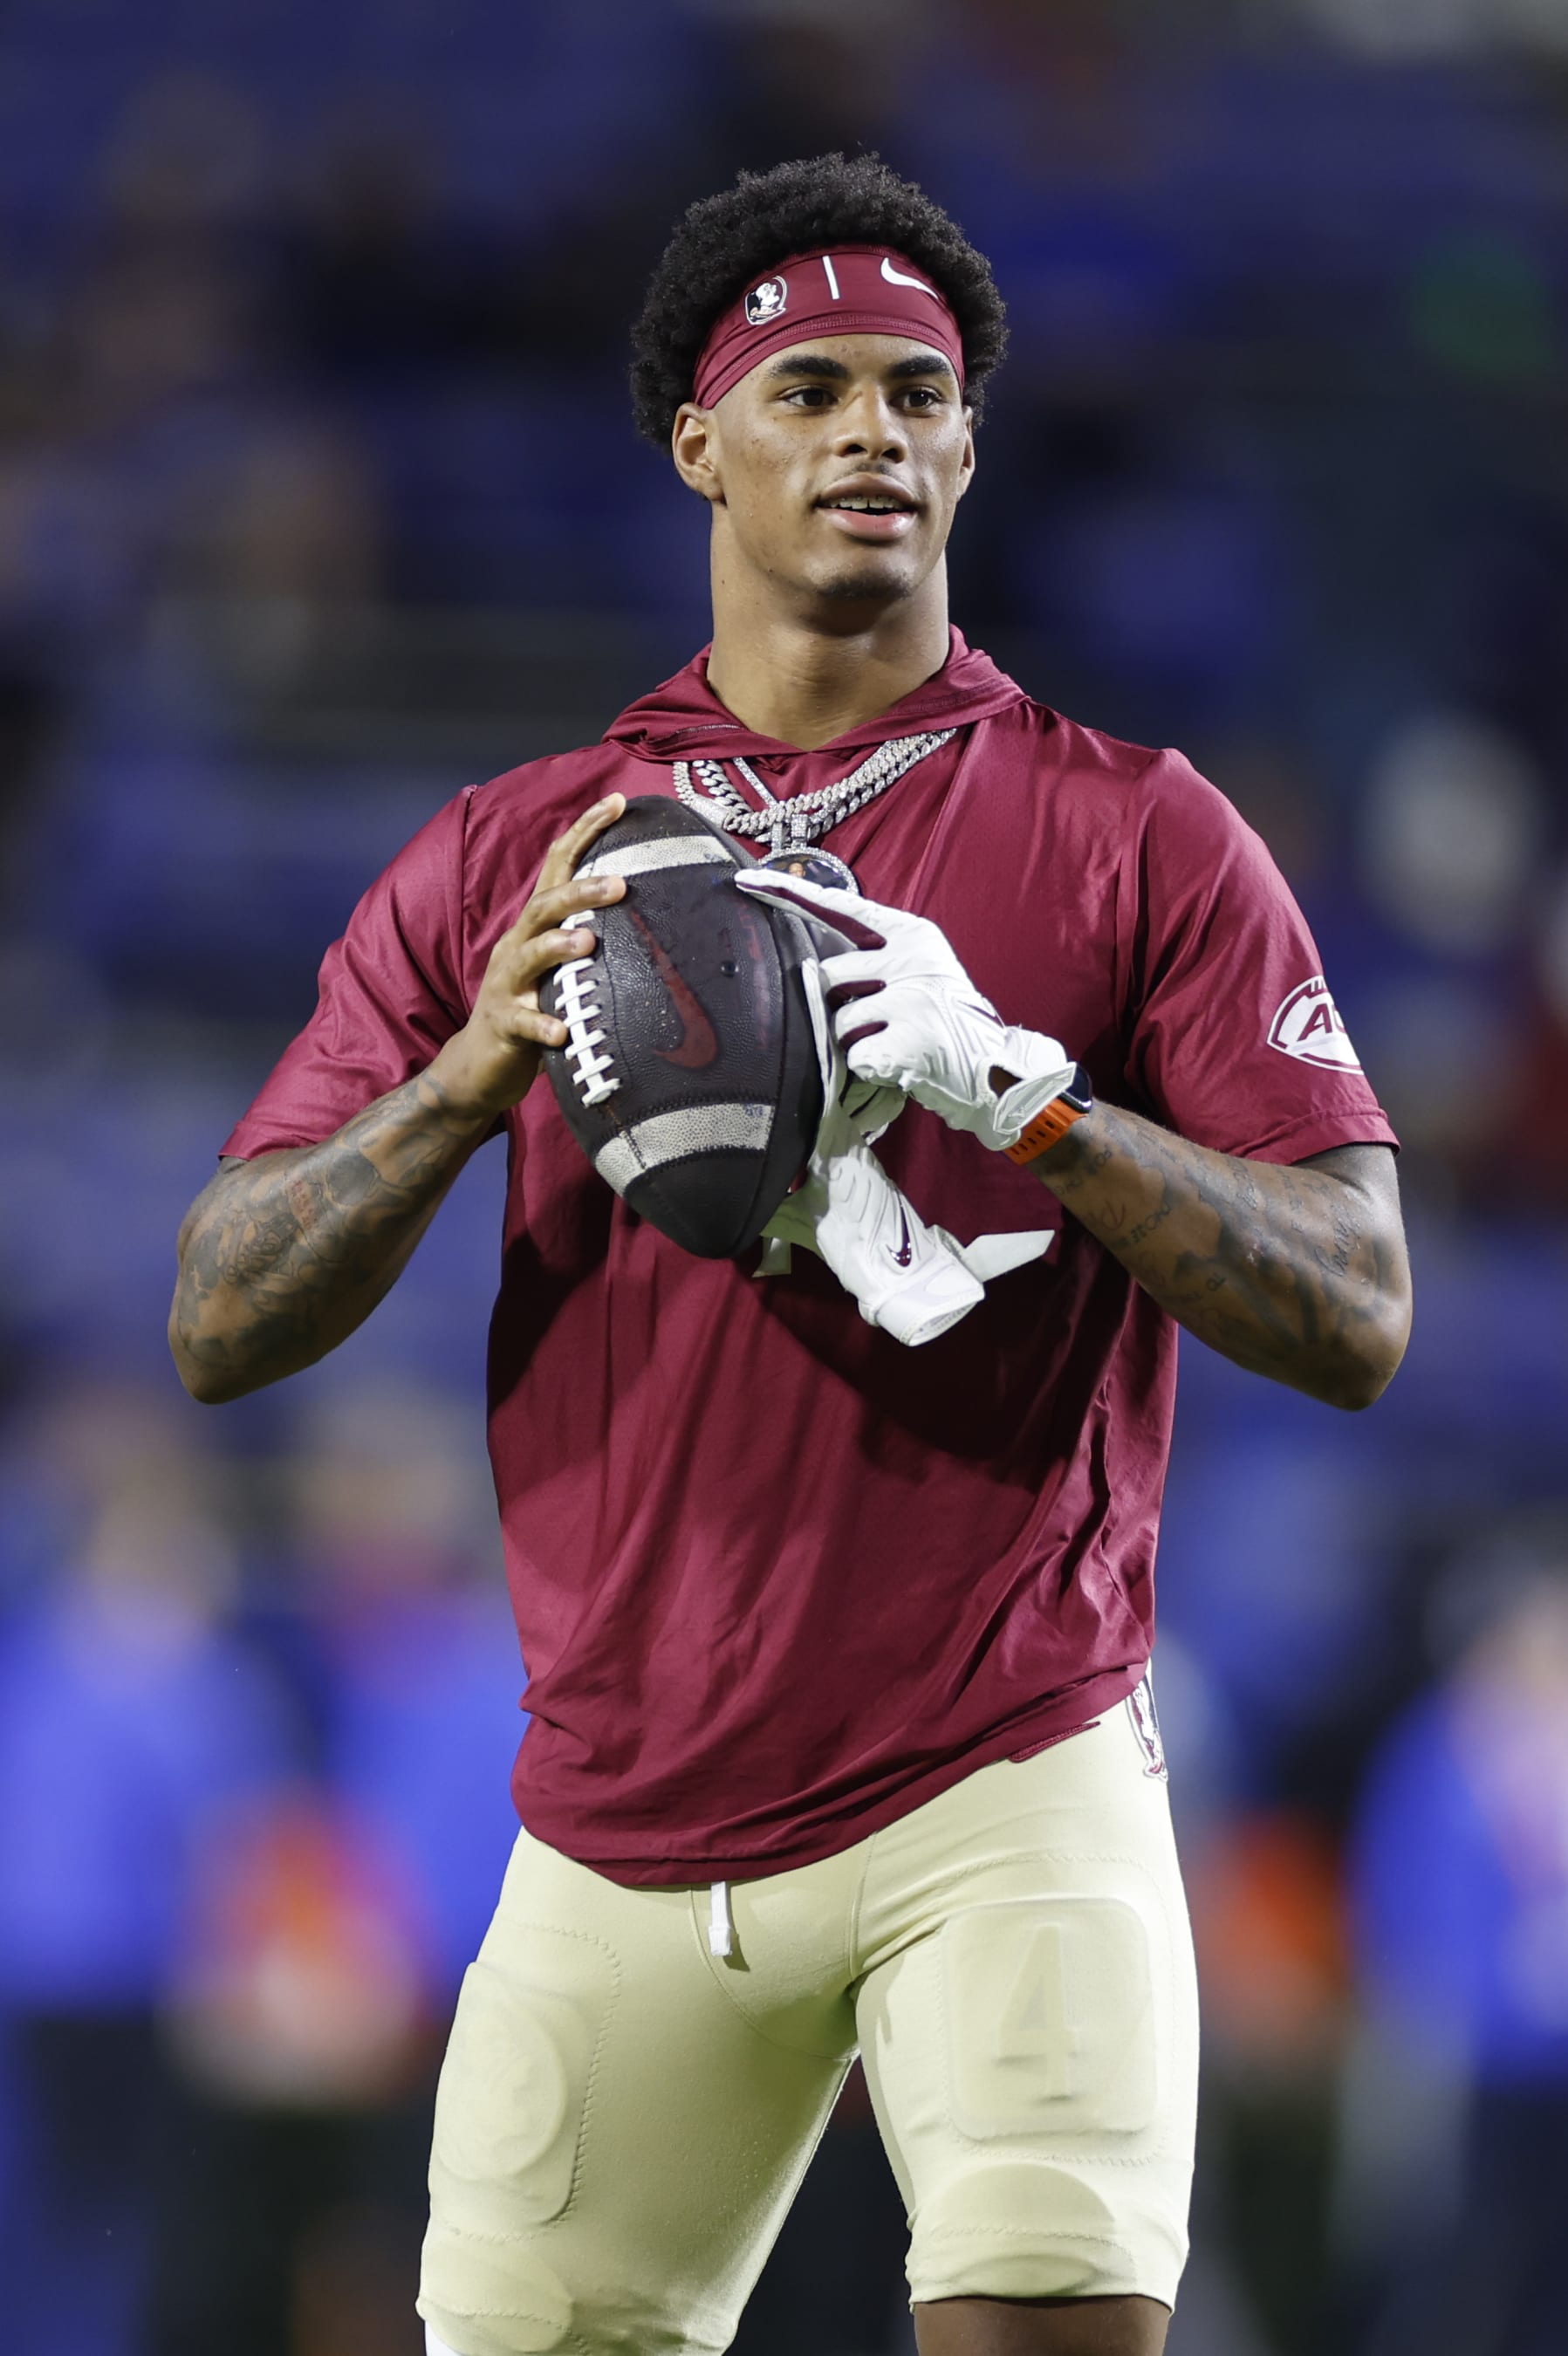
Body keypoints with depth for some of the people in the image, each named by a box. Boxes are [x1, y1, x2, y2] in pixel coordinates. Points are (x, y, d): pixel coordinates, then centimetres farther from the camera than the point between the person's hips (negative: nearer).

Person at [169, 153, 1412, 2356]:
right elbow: (220, 1326, 6)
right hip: (624, 1832, 3)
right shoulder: (510, 857, 10)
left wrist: (1016, 1094, -19)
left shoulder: (1141, 837, 4)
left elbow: (1354, 1321, -5)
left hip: (1009, 1792, -3)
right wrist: (473, 1079, -12)